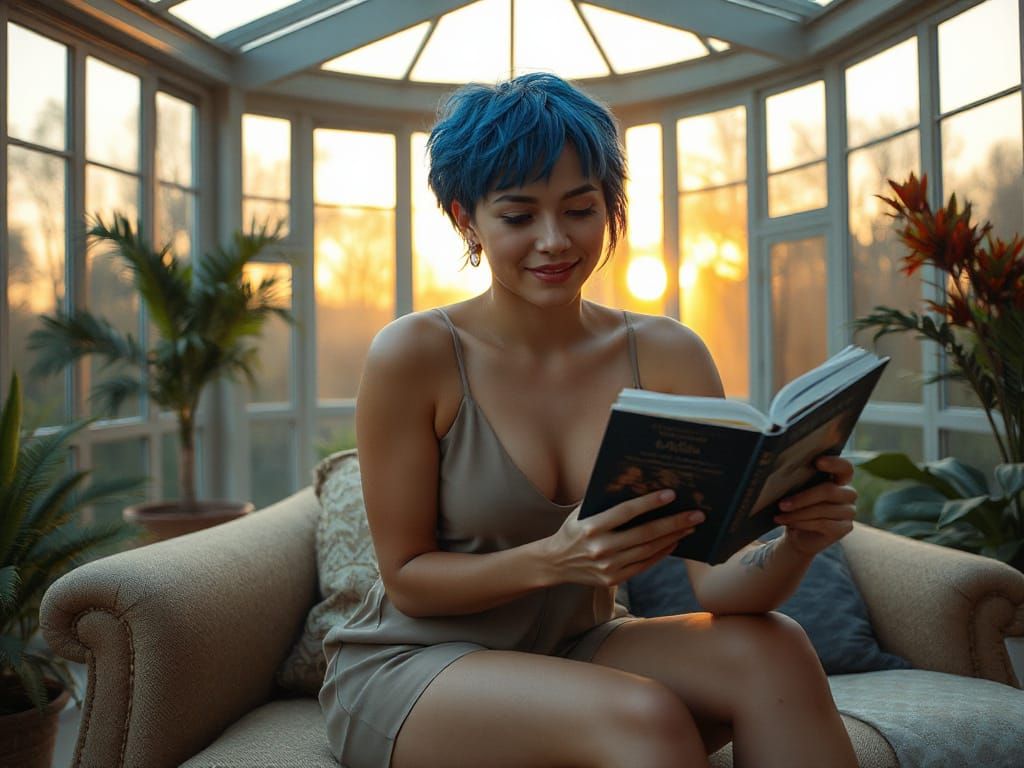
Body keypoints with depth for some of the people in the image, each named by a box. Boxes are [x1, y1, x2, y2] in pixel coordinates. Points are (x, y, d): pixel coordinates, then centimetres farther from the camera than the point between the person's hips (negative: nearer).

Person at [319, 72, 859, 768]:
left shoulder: (666, 355, -6)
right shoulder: (414, 355, -15)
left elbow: (718, 581, -9)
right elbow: (407, 577, -11)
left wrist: (798, 540, -32)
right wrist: (553, 559, -28)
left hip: (579, 650, 4)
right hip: (411, 664, -3)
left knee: (770, 651, -23)